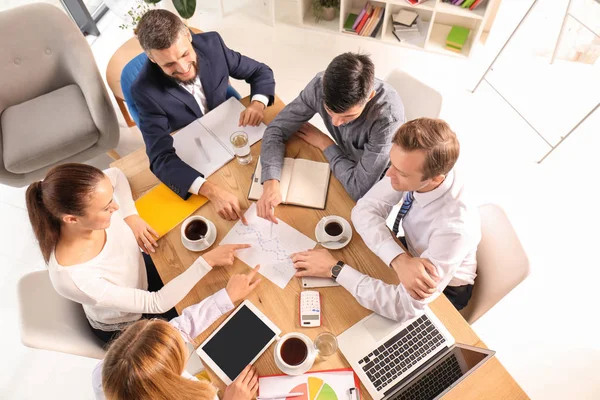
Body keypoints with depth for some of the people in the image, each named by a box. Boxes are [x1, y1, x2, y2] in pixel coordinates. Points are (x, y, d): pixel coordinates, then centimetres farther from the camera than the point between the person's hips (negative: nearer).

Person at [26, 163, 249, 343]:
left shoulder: (91, 202, -29)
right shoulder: (73, 279, -43)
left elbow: (116, 175, -4)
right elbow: (157, 304, -35)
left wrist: (131, 217, -17)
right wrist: (207, 261, -37)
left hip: (142, 272, 5)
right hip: (124, 327, -4)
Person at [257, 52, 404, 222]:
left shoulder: (388, 115, -37)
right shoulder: (320, 85, -25)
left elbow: (360, 188, -34)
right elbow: (276, 130, -18)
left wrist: (324, 143, -23)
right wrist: (271, 184, -33)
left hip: (378, 182, -3)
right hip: (346, 164, 4)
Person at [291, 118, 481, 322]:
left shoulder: (454, 228, -41)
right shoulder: (412, 167, -27)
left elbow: (406, 306, -38)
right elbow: (365, 209, -23)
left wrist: (335, 269, -36)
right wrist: (399, 260, -39)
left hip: (444, 289, -4)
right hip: (414, 250, 4)